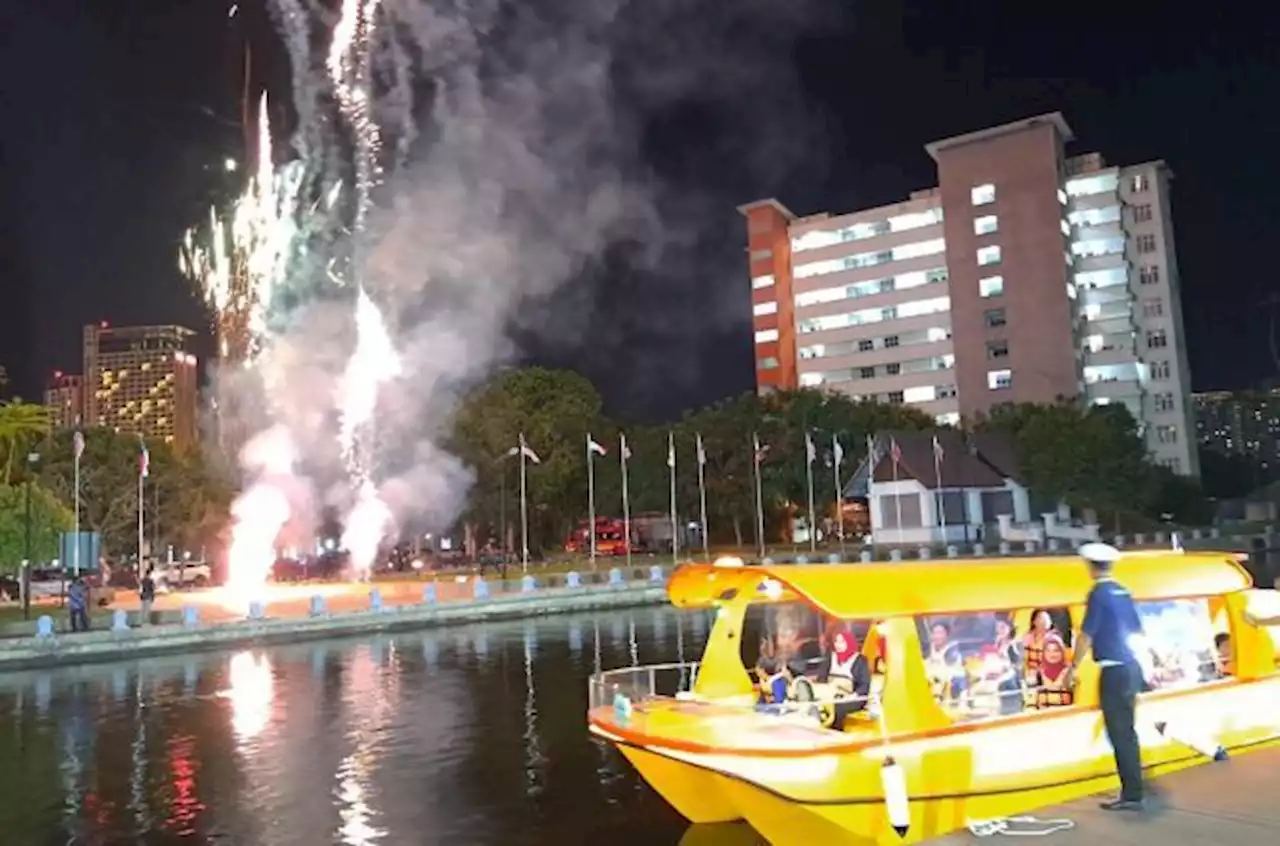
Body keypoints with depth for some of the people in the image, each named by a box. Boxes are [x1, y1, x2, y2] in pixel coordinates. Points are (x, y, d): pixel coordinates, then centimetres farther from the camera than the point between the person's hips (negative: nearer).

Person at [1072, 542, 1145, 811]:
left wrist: (1074, 667, -4)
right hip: (1131, 667, 8)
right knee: (1127, 732, 16)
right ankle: (1133, 790, 25)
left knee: (1119, 734, 0)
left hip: (1114, 671, -8)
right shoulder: (1123, 592, 10)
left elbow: (1086, 636, -14)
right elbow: (1138, 632, 16)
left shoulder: (1098, 593, -12)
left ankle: (1131, 795, 5)